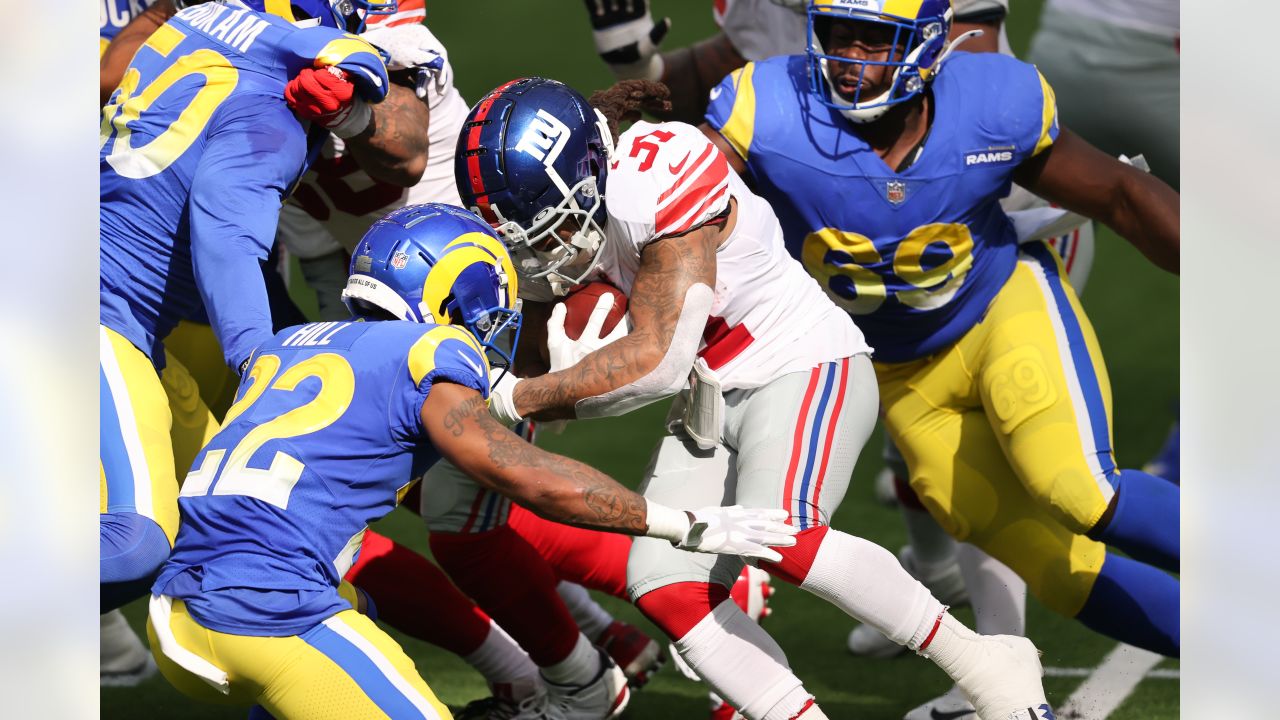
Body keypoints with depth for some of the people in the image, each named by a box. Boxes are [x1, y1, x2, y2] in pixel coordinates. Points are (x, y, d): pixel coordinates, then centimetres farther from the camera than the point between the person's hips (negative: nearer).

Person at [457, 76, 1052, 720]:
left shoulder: (657, 178, -25)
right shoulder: (564, 215, -1)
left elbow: (657, 363, -24)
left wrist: (517, 398, -17)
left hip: (805, 370, -8)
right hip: (709, 401, 8)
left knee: (780, 537, -30)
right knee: (664, 587, -9)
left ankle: (983, 663, -18)